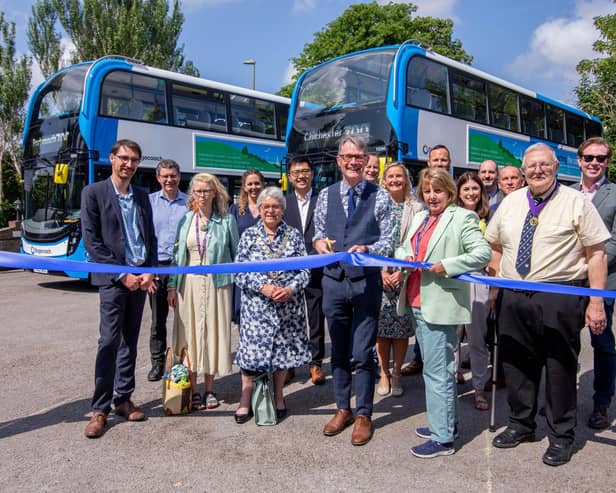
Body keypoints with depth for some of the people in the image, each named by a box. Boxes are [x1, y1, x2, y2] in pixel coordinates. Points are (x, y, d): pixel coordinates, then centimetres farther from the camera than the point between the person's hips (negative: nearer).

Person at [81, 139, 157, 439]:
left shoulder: (142, 196, 13)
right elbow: (91, 242, -8)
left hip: (140, 277, 5)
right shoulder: (93, 193, -2)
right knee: (109, 342, -6)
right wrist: (122, 274, -12)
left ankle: (122, 398, 20)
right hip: (112, 278, -5)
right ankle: (99, 409, 4)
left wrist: (149, 272, -1)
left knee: (129, 341, 10)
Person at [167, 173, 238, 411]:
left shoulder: (227, 220, 0)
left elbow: (237, 254, 3)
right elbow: (178, 254, 7)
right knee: (190, 334, 4)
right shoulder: (186, 219, 6)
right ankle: (193, 389, 15)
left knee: (213, 333, 5)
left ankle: (209, 388, 19)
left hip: (217, 284, -1)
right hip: (190, 283, 2)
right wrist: (173, 286, 2)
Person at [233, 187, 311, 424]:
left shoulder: (294, 235, 4)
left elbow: (305, 270, 2)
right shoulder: (248, 235, 2)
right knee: (252, 348, 1)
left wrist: (290, 289, -15)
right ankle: (246, 399, 18)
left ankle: (278, 397, 29)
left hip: (287, 306, 1)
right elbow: (240, 273, -3)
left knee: (284, 349, 10)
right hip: (256, 306, -1)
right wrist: (263, 287, -16)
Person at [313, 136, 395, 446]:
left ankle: (363, 414, 18)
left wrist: (367, 250, -21)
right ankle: (343, 409, 30)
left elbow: (388, 240, -3)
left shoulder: (380, 197, -1)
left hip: (366, 281, -3)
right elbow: (318, 232, 14)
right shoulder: (326, 195, 8)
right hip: (334, 280, 3)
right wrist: (319, 243, -8)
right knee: (338, 351, 14)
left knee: (363, 353, 0)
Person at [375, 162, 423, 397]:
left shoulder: (416, 208, 5)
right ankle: (384, 373, 16)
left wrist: (404, 271, -10)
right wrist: (380, 271, -7)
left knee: (402, 326, 2)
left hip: (406, 275, 0)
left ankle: (396, 374, 15)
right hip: (379, 274, 1)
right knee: (381, 326, 3)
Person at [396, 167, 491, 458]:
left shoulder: (462, 218, -7)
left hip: (440, 305, -8)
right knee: (439, 368, 18)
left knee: (436, 371, -6)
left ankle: (442, 438, 4)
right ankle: (445, 422, 33)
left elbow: (483, 253, -14)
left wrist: (447, 266, -21)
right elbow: (402, 248, 22)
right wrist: (405, 257, 0)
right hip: (418, 303, 8)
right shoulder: (419, 218, 16)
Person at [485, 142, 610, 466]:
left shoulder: (576, 202, -3)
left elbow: (596, 255, -6)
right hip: (513, 298, 5)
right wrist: (496, 286, 8)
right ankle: (521, 424, 34)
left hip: (560, 300, -4)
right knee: (515, 364, 14)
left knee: (560, 366, 6)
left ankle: (561, 435, 24)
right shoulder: (510, 203, 10)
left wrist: (596, 302, -12)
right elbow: (495, 246, 16)